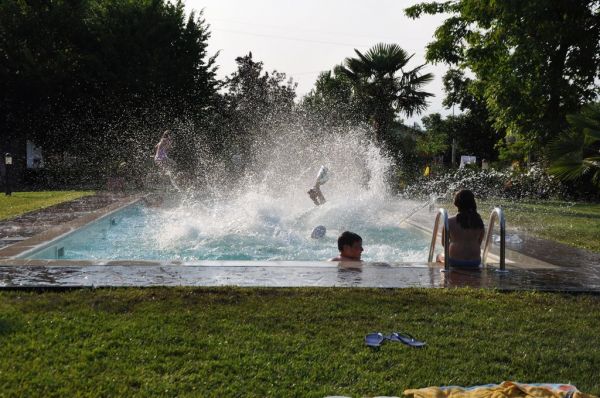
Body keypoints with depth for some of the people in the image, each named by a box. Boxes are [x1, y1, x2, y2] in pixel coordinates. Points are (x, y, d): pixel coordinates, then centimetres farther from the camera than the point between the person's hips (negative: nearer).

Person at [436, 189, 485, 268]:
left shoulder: (450, 222, -11)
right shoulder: (479, 221, -3)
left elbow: (444, 243, -1)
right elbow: (479, 243, 6)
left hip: (456, 261, -3)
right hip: (475, 262, 4)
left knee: (439, 256, 29)